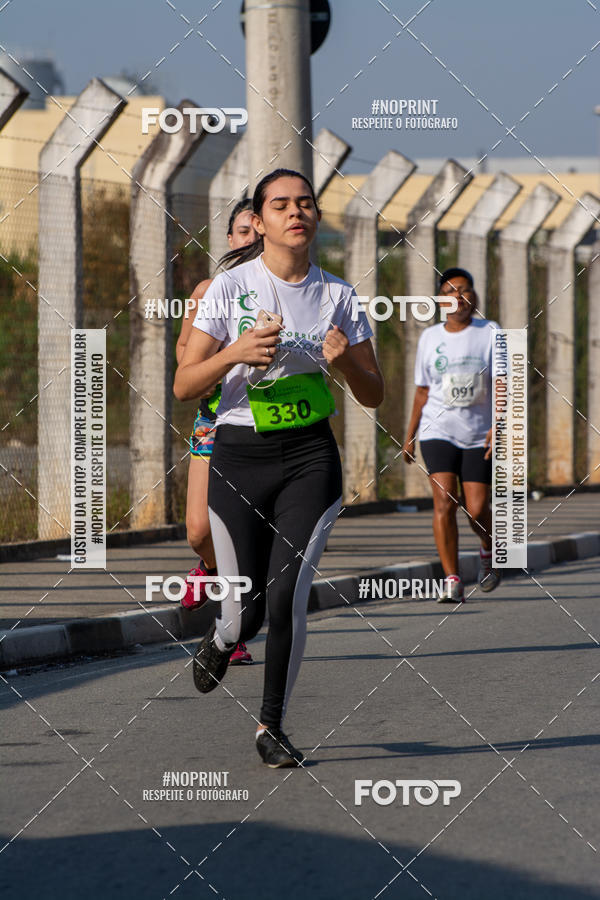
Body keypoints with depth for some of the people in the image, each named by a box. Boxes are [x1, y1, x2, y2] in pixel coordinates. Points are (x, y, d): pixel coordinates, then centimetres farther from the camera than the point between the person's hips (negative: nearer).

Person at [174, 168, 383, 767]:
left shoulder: (337, 295, 4)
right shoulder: (230, 288, -3)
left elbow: (373, 396, 8)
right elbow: (184, 386, -3)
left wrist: (345, 360, -13)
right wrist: (236, 351, -21)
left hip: (311, 459, 1)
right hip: (239, 458, -1)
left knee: (287, 598, -12)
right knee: (245, 610, 0)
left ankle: (271, 725, 6)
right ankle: (221, 641, 38)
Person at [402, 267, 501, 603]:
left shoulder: (490, 333, -1)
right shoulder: (430, 338, 7)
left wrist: (499, 424, -23)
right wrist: (410, 435, 16)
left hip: (479, 435, -1)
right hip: (438, 432, 1)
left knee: (477, 509, -3)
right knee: (444, 502, -14)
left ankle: (489, 550, 32)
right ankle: (453, 582, -12)